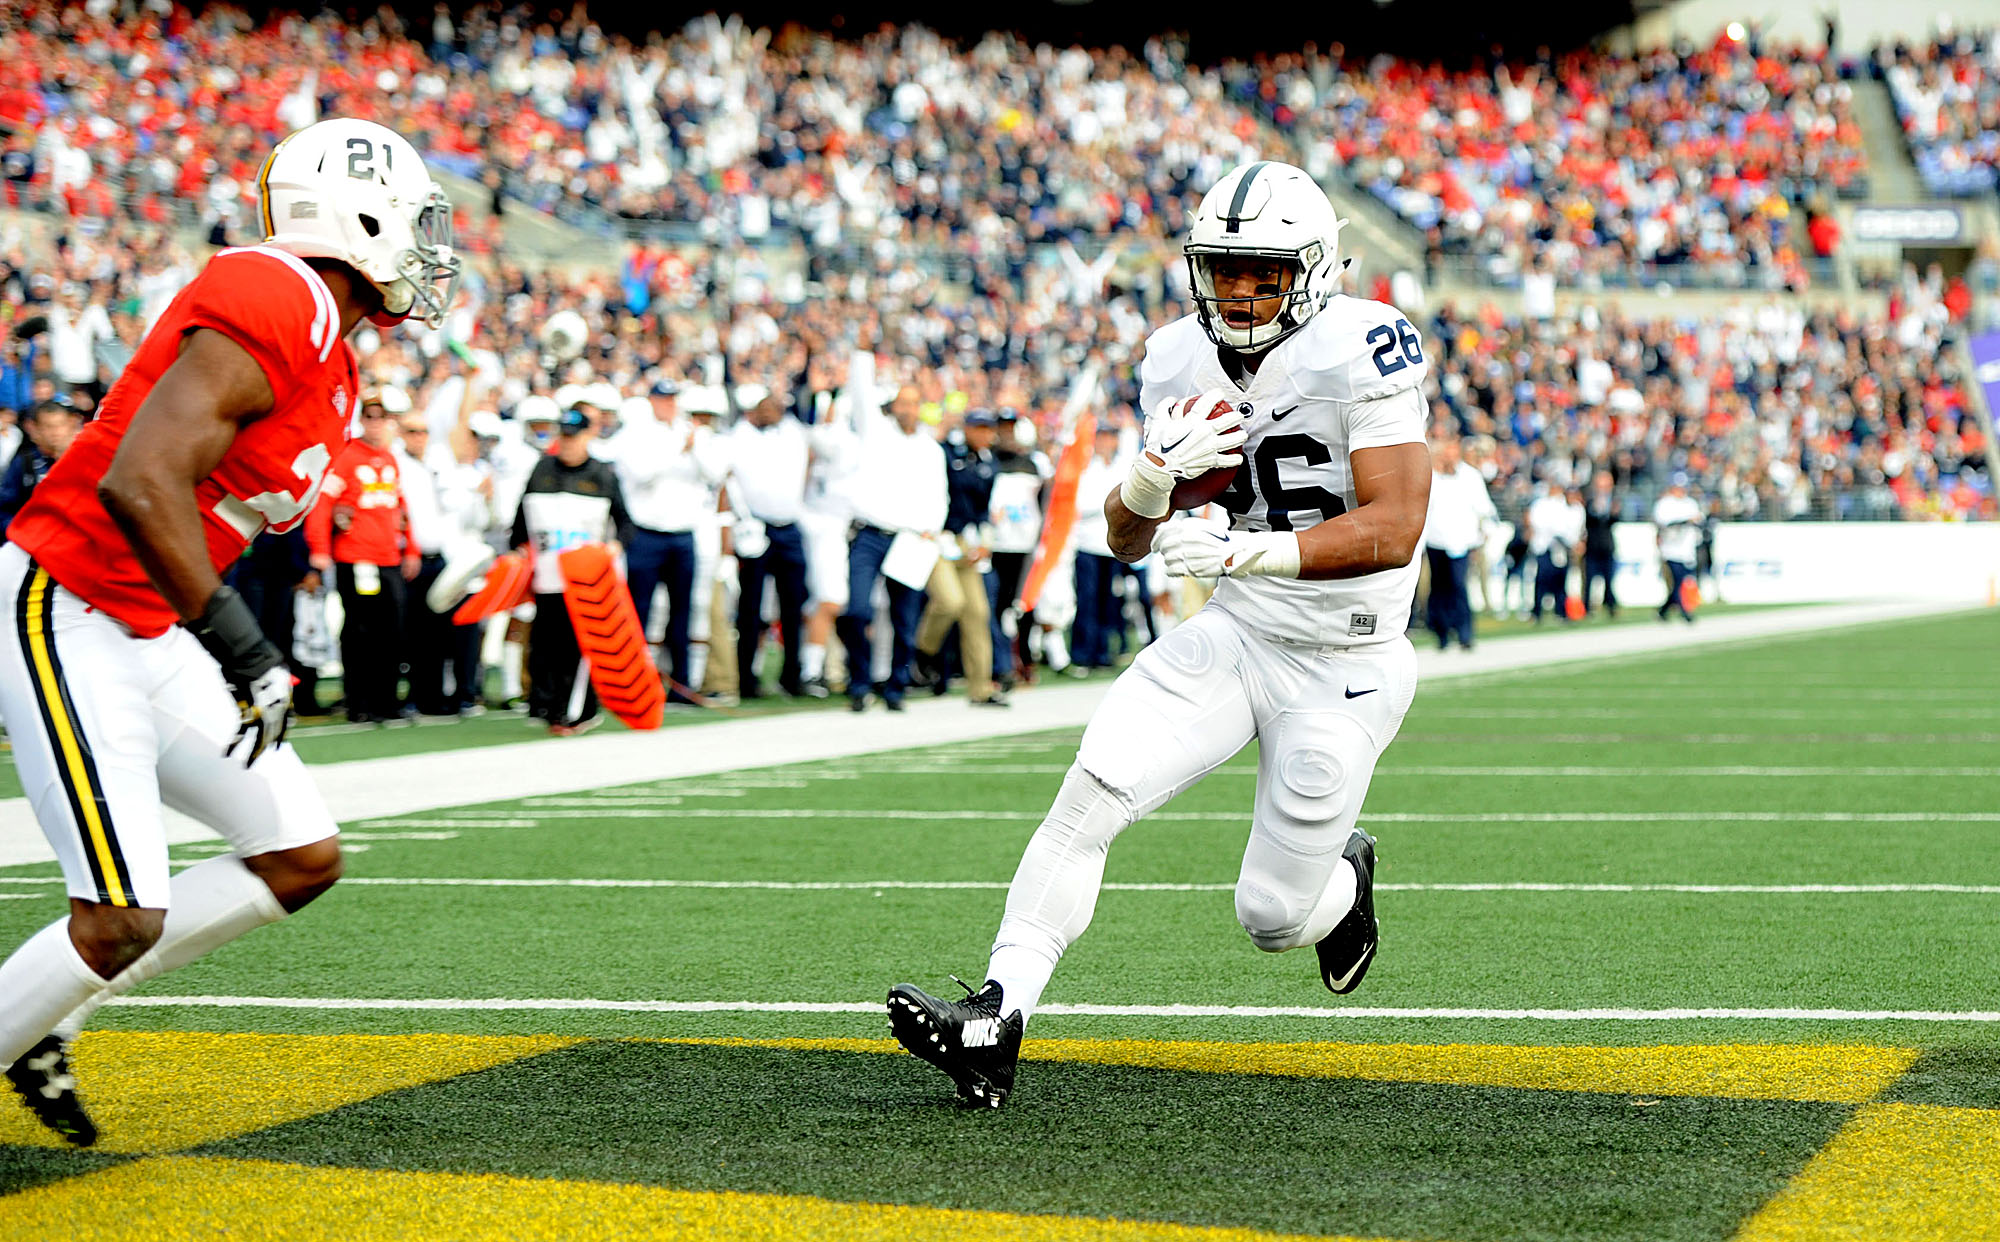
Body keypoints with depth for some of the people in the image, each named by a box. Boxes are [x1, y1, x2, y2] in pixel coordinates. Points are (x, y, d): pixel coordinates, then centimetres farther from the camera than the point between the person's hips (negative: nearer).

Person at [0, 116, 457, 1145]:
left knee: (302, 858, 8)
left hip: (149, 633, 10)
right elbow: (138, 484, -29)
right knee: (126, 922, -13)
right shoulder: (272, 308, -20)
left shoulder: (330, 364, 13)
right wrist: (236, 640, -26)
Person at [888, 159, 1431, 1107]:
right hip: (1234, 633, 5)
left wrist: (1248, 549, -35)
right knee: (1093, 790, -17)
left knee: (1273, 918, 2)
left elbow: (1395, 528, -24)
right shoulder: (1180, 362, 2)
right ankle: (995, 1023, -19)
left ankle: (1344, 878, 39)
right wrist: (1156, 472, -17)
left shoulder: (1361, 348, -18)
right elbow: (1126, 539, 6)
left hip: (1343, 668, -5)